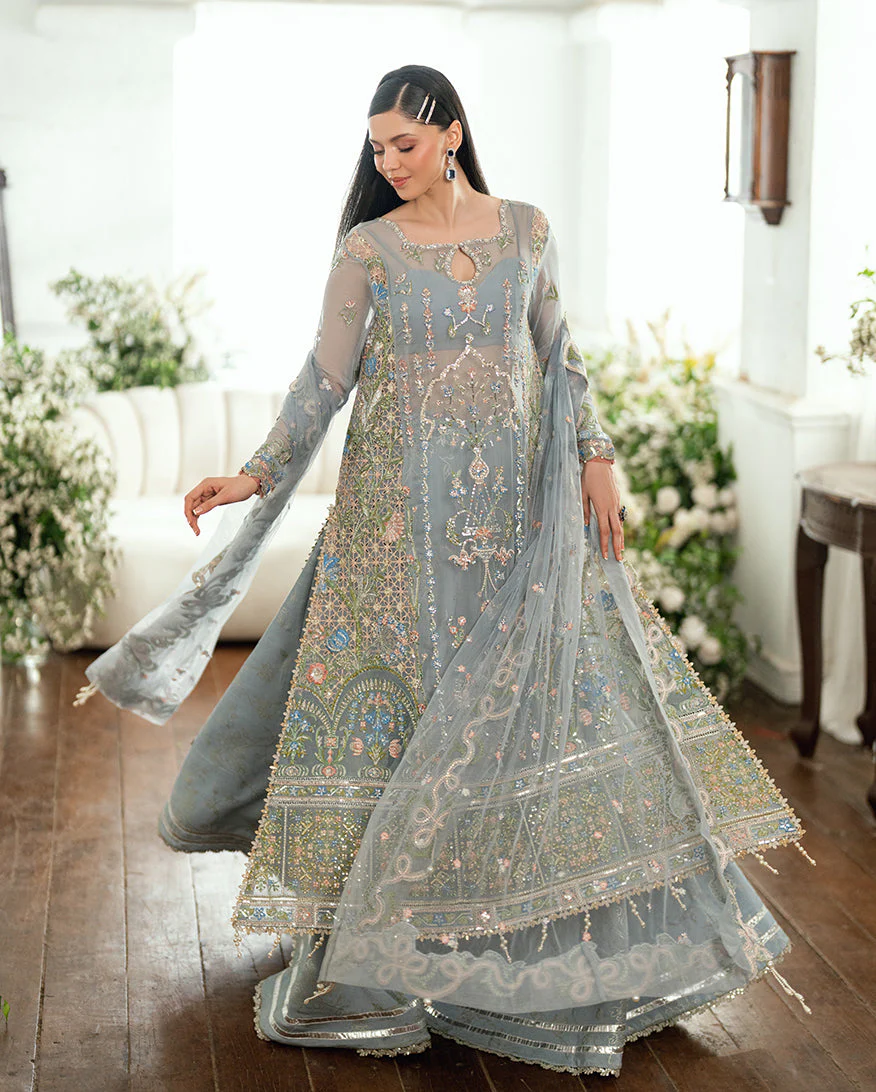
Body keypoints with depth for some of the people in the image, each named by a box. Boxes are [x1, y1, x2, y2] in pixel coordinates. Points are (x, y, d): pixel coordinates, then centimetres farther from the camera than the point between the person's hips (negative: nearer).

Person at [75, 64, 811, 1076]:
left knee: (552, 683, 5)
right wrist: (257, 474, -12)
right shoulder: (365, 248, -2)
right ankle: (377, 935, 13)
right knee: (392, 684, 0)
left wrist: (595, 460, 1)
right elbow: (326, 375, -3)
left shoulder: (526, 229, 4)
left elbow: (558, 354, 9)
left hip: (516, 499, 2)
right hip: (401, 503, -2)